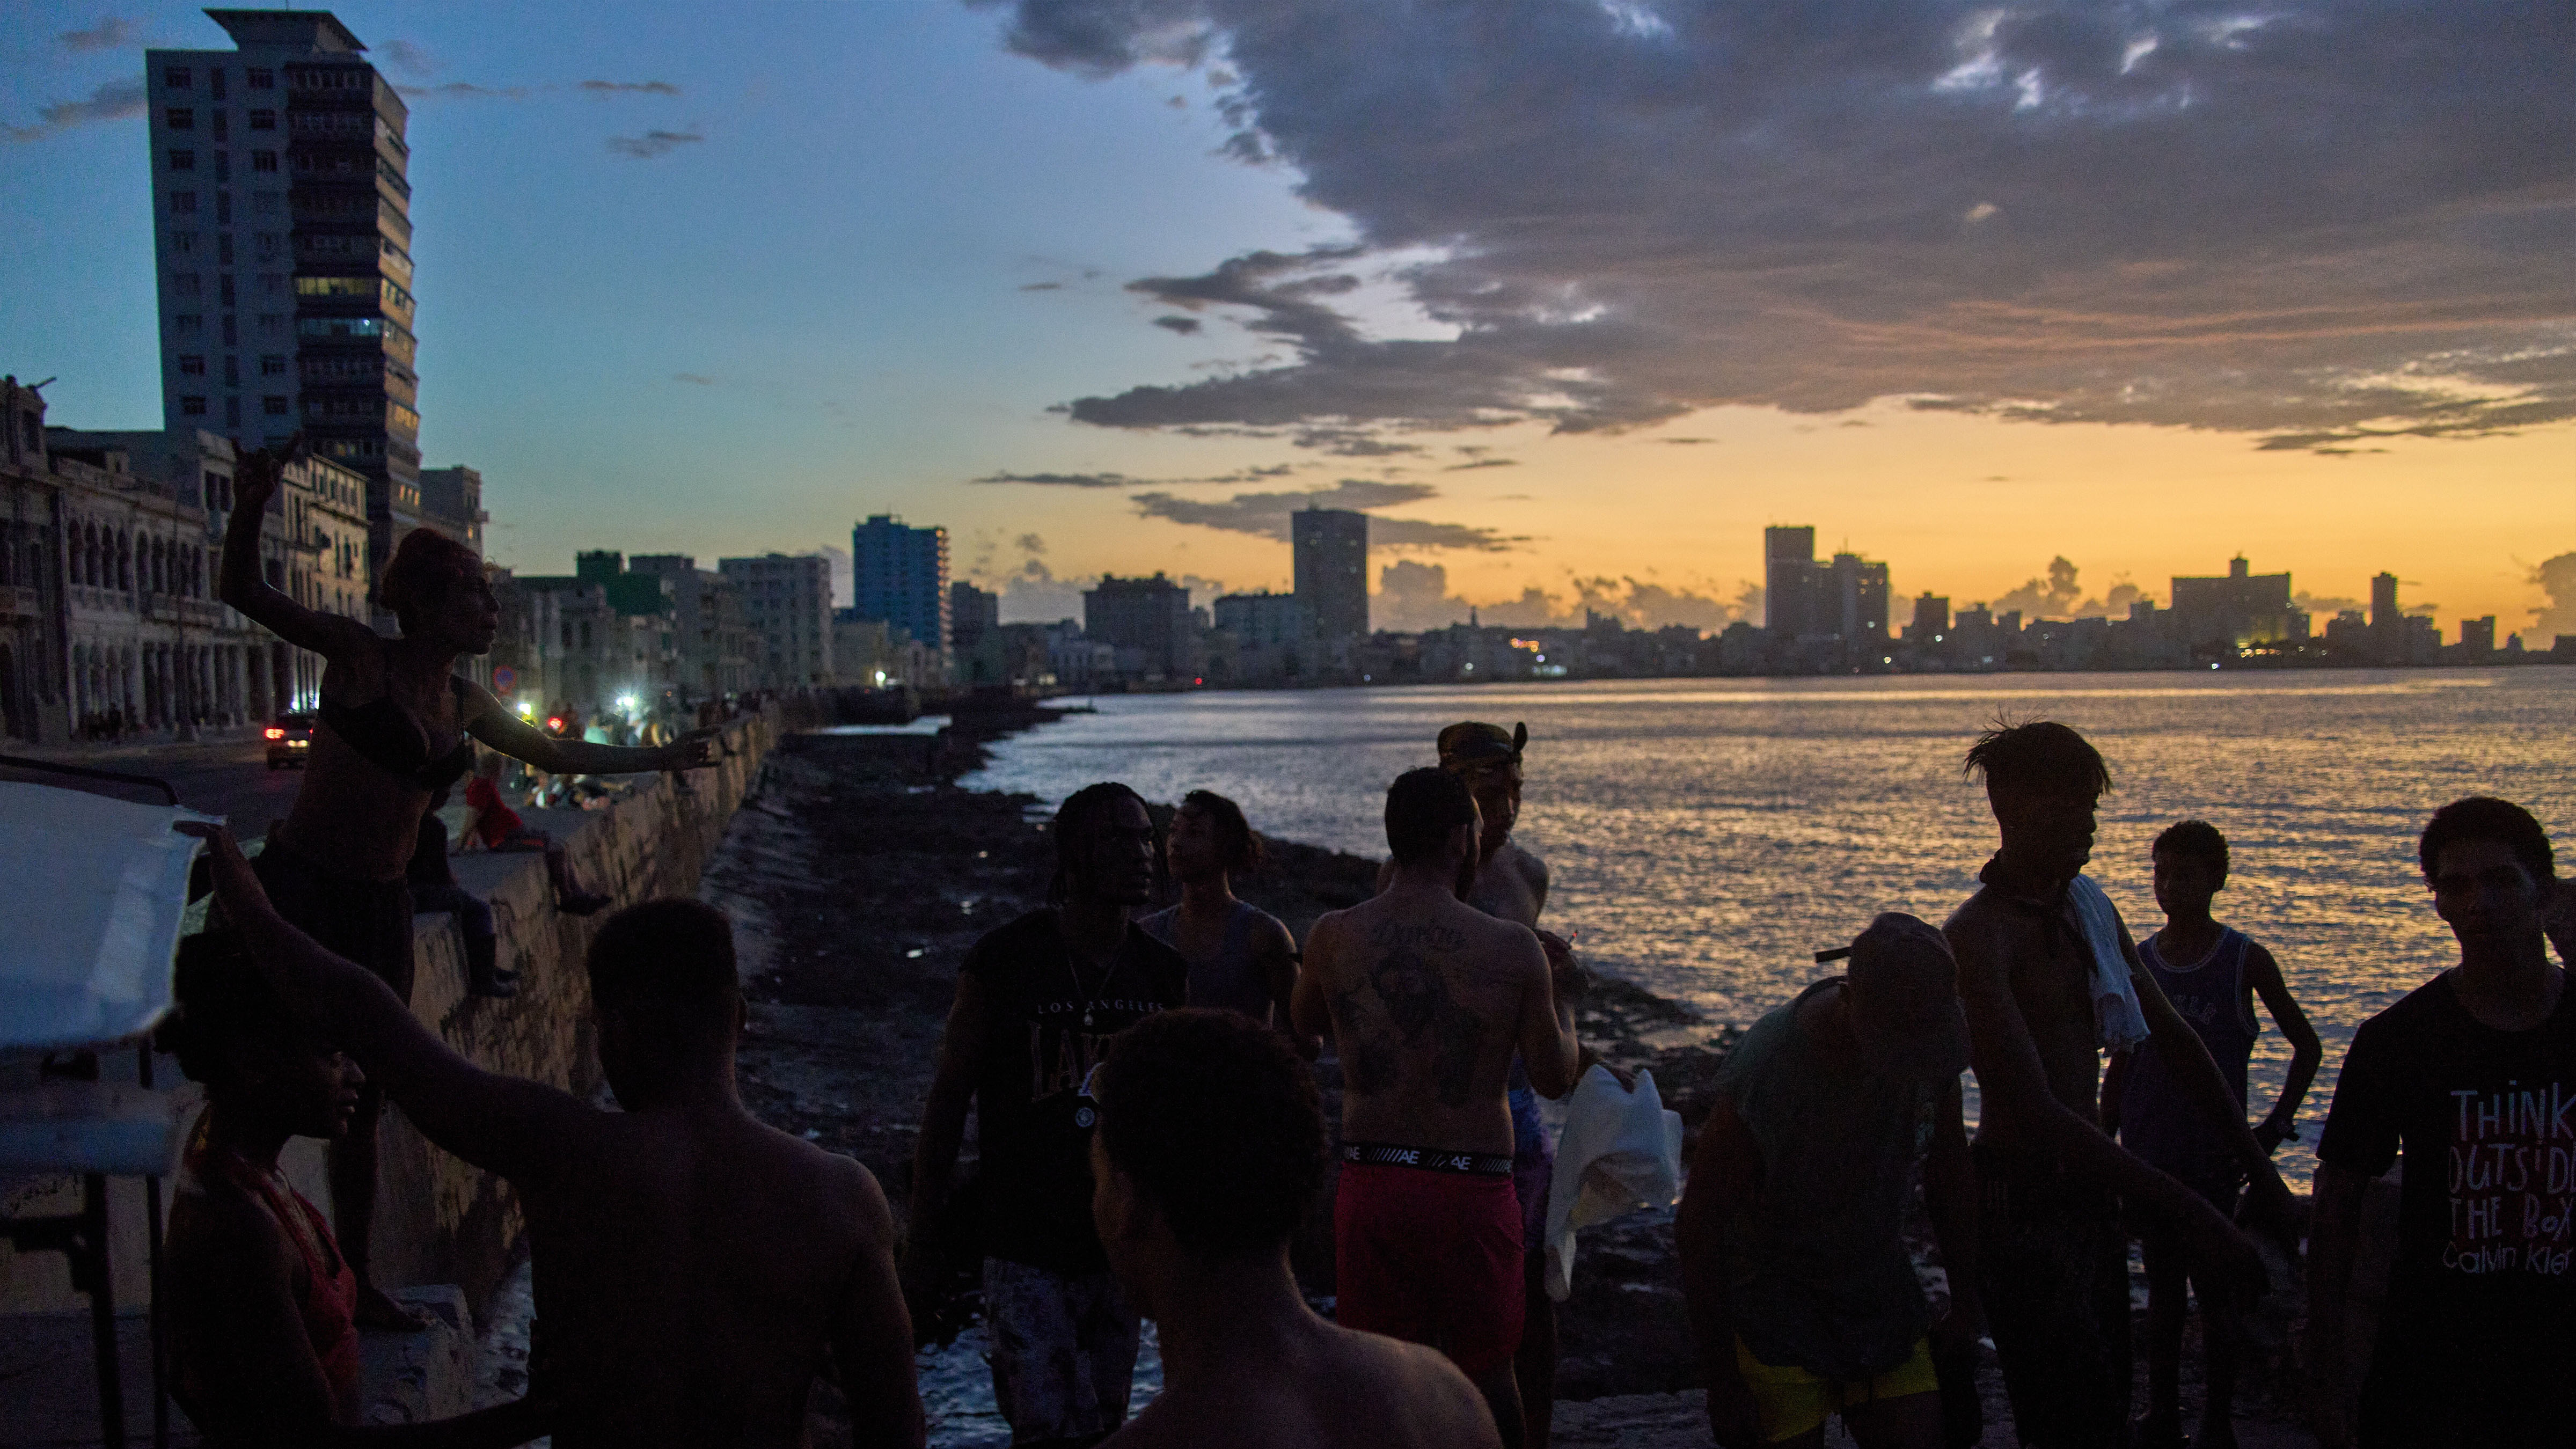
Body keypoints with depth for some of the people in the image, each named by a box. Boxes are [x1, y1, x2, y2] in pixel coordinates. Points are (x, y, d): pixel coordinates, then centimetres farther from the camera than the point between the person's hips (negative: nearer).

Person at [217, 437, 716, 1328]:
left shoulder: (465, 704, 11)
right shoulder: (360, 658, -7)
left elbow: (555, 753, 27)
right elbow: (245, 594, -17)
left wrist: (659, 758, 33)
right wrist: (249, 509, -36)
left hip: (381, 908, 6)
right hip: (298, 889, -6)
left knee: (362, 1102, 13)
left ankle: (353, 1281, 25)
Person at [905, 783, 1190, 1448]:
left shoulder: (1164, 973, 2)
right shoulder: (1003, 961, -10)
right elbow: (948, 1100, -5)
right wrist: (921, 1241, -4)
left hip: (1119, 1248, 5)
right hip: (1025, 1251, -4)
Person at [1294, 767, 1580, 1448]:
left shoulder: (1333, 937, -5)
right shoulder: (1514, 948, -11)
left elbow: (1304, 1026, 16)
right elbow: (1555, 1078, -1)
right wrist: (1564, 998, 17)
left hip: (1371, 1182, 2)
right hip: (1474, 1187, -2)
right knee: (1487, 1372, 15)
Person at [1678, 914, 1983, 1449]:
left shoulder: (1930, 1043, -13)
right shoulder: (1760, 1077, -30)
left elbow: (1950, 1175, 5)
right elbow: (1698, 1231, -20)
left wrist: (1965, 1308, 11)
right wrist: (1722, 1386, -14)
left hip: (1884, 1295, 5)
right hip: (1777, 1313, -5)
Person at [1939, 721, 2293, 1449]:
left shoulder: (2089, 907, 10)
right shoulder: (1977, 936, -18)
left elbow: (2173, 1039, 18)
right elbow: (2037, 1114, -25)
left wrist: (2258, 1169, 13)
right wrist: (2189, 1215, -29)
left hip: (2091, 1193, 8)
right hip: (2023, 1206, -8)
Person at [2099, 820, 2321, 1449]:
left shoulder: (2245, 959, -3)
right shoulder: (2138, 961, 4)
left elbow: (2307, 1046, 7)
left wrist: (2276, 1124, -2)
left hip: (2215, 1154, -3)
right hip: (2150, 1152, 3)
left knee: (2216, 1288, 0)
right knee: (2162, 1286, 10)